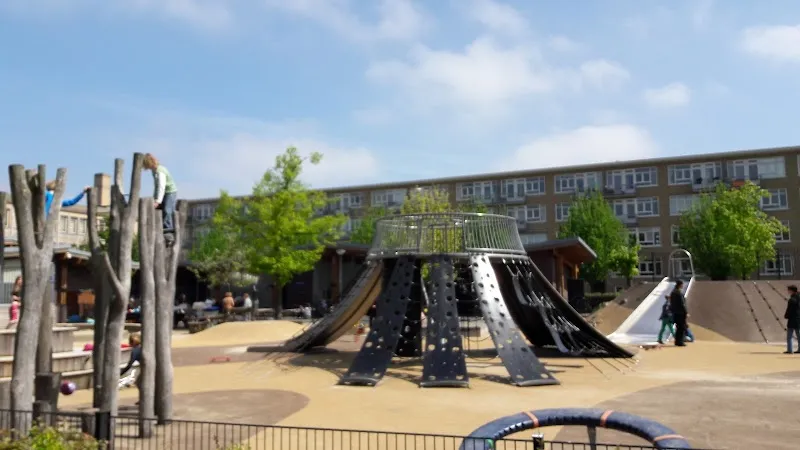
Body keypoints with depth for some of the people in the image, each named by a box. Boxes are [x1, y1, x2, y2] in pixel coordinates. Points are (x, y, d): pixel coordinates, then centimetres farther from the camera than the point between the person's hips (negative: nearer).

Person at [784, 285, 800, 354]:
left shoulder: (792, 299, -18)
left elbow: (789, 310, -17)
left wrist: (786, 316, -3)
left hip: (792, 320, -8)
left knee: (789, 336, -2)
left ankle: (789, 349, -4)